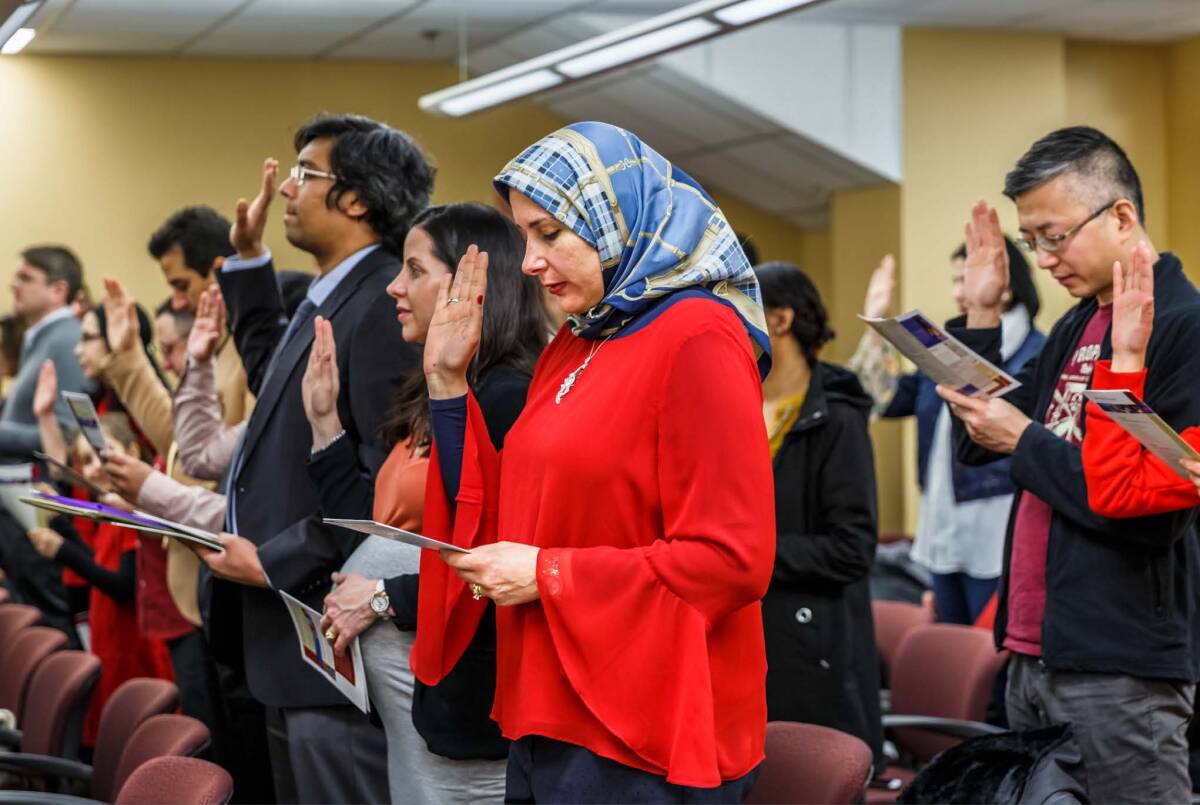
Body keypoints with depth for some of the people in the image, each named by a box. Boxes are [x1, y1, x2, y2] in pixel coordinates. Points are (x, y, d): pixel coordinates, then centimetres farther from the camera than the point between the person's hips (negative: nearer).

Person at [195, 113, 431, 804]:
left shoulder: (387, 305, -17)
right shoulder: (329, 299, 15)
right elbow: (273, 376, 36)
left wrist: (272, 563, -16)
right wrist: (249, 259, 30)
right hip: (290, 642, 10)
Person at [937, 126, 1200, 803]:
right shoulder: (1076, 327, 15)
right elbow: (977, 443, 19)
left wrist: (1025, 440, -12)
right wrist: (982, 316, 9)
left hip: (1121, 671, -9)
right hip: (1035, 654, 9)